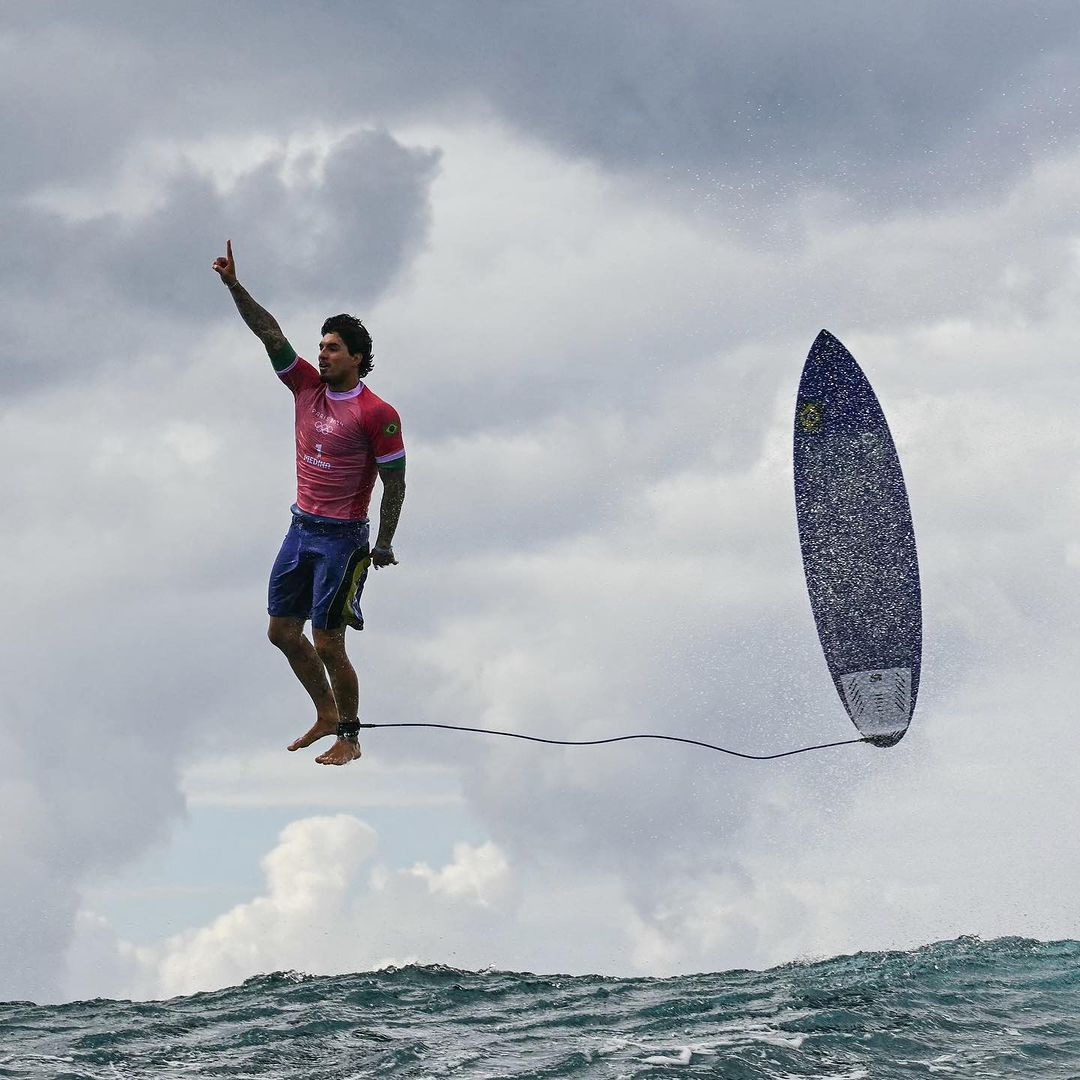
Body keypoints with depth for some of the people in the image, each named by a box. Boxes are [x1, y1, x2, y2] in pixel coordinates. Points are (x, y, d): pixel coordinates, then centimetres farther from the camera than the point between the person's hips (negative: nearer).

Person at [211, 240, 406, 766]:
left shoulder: (377, 414, -14)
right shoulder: (308, 387, 4)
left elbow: (394, 483, -10)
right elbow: (270, 333, -1)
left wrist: (384, 544, -9)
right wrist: (234, 286, -10)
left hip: (342, 538, -7)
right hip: (301, 528, 7)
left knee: (327, 644, -6)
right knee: (282, 630, 11)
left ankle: (349, 738, 9)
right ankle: (326, 715, 28)